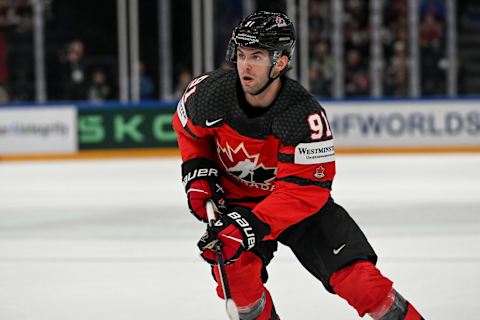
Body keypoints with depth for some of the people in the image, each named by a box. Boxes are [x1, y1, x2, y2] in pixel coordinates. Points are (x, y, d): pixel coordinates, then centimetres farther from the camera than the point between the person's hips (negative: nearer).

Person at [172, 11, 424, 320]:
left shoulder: (305, 115, -31)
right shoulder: (211, 92, -20)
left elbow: (305, 190, -31)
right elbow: (188, 128, 5)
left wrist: (251, 226, -39)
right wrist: (198, 173, -9)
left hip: (300, 200, -2)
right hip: (236, 198, 2)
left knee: (357, 276, -12)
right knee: (235, 270, -25)